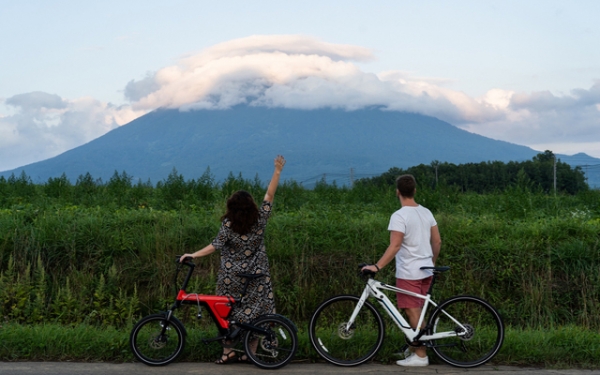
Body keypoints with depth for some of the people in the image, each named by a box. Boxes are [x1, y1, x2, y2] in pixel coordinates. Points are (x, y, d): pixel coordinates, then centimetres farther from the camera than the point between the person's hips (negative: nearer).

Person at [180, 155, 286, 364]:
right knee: (254, 312, 8)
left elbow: (214, 247, -15)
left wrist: (193, 255, -8)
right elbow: (269, 195, -5)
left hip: (232, 276, -1)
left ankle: (229, 351, 12)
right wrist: (278, 171, -2)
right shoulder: (260, 220, -12)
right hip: (256, 275, 1)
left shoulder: (228, 226, -16)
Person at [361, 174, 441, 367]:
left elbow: (395, 246, -25)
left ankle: (421, 356, 5)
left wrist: (376, 266, -27)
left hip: (409, 273, -8)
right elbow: (437, 241, 10)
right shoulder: (426, 212, 6)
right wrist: (432, 262, 23)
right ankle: (413, 348, 29)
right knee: (417, 312, 18)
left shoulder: (399, 216, -16)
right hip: (426, 271, 8)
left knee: (414, 313, 0)